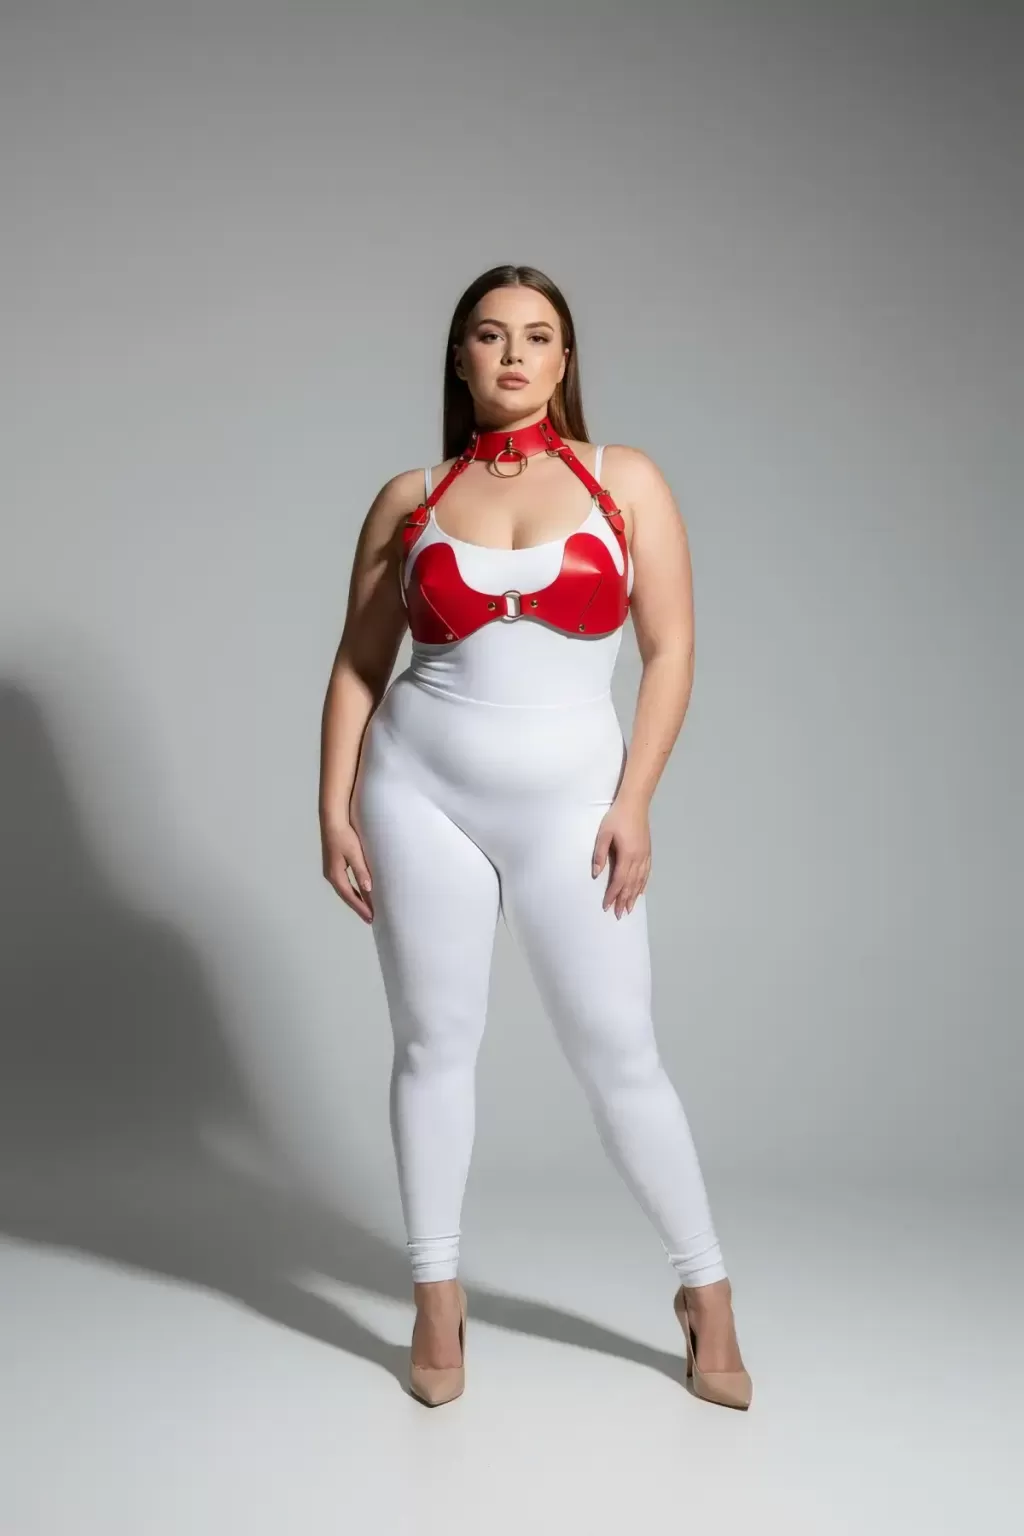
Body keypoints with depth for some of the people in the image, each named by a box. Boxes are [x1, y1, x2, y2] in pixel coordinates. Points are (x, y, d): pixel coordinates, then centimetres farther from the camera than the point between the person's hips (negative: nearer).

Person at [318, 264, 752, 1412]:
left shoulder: (626, 481, 3)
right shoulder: (409, 500, 5)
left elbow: (670, 648, 0)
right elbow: (358, 662, 8)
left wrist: (633, 802, -7)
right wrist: (335, 812, 2)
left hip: (568, 803, -1)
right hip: (421, 794, 1)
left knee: (619, 1056, 3)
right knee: (434, 1044, 7)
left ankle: (706, 1291, 20)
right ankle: (437, 1297, 23)